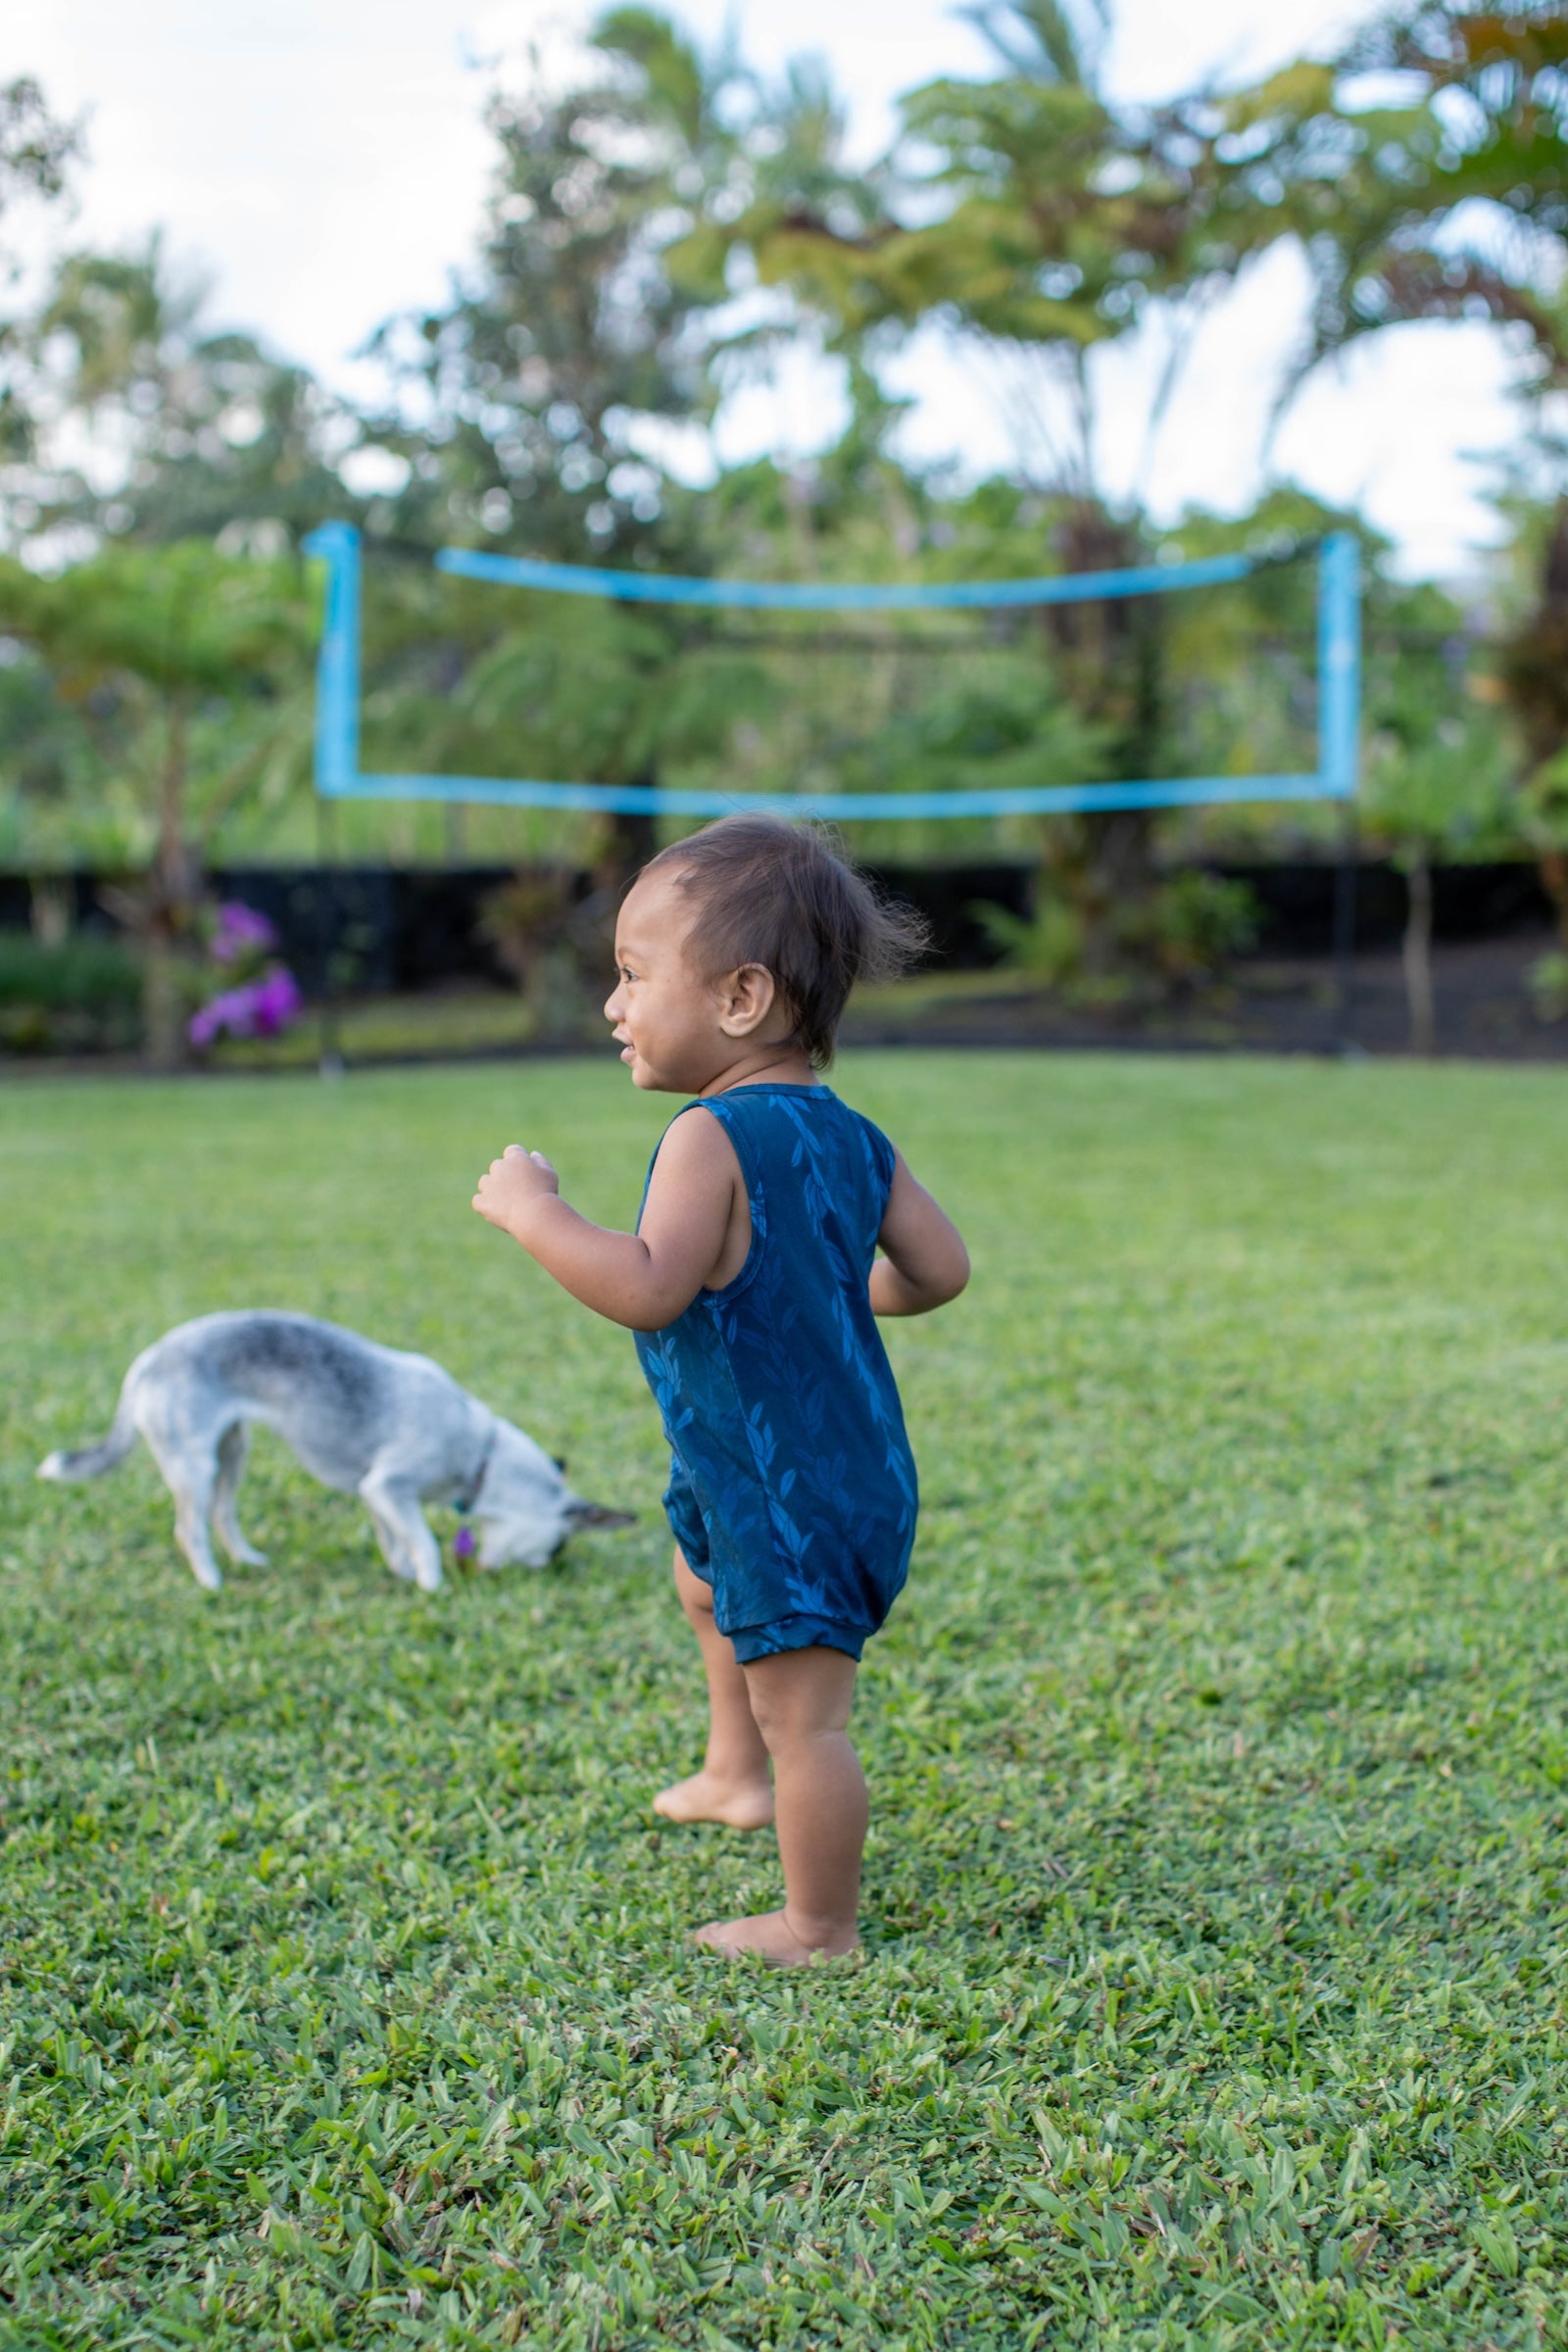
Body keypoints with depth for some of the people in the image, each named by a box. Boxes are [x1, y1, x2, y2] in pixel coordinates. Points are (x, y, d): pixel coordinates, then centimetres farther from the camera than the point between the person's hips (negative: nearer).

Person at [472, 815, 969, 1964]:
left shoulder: (714, 1136, -23)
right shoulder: (852, 1137, 2)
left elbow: (648, 1289, -33)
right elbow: (940, 1270, 4)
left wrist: (534, 1212, -21)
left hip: (790, 1498, -10)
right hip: (856, 1467, 10)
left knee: (801, 1713, 1)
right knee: (704, 1573, 35)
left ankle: (818, 1930, 13)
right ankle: (737, 1777, 49)